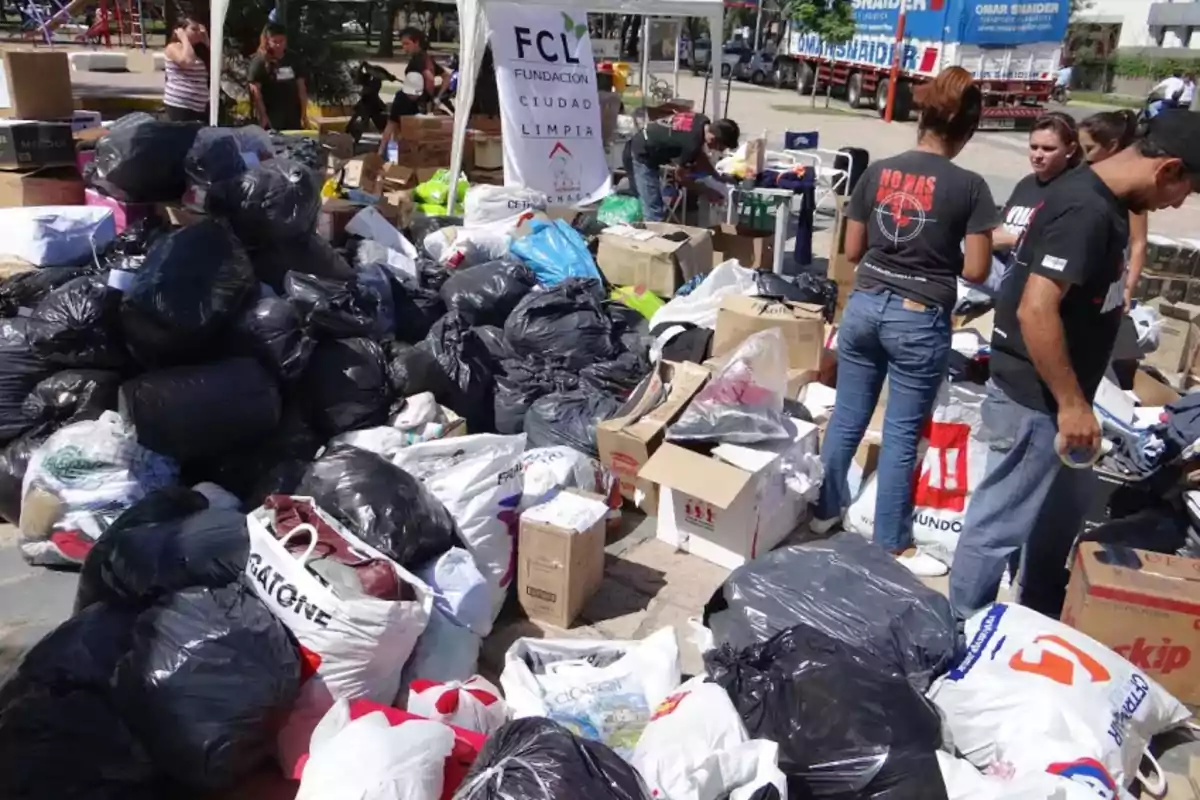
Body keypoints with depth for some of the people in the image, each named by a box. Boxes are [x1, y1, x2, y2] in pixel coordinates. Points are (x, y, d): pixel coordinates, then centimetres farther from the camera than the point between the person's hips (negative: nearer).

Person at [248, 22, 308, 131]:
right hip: (272, 117, -5)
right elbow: (255, 90, -8)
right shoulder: (259, 62, -4)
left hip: (293, 116, 5)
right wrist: (263, 116, -15)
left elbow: (301, 87, 13)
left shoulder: (292, 60, 11)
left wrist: (304, 113, 7)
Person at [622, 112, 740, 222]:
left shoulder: (703, 122, -3)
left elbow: (700, 155, 13)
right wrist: (709, 192, -5)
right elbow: (680, 175, -14)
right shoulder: (692, 143, -29)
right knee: (655, 214, -11)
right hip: (640, 156, -10)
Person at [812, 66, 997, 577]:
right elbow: (975, 271, -8)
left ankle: (826, 510, 32)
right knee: (902, 435, 5)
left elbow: (852, 251, 5)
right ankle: (892, 546, 17)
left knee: (846, 417, 17)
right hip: (920, 320, -4)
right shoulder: (970, 188, -9)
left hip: (865, 305, 4)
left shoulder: (878, 172, 1)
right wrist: (941, 256, 10)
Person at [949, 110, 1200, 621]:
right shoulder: (1087, 210, -23)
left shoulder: (1103, 201, 8)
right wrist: (1071, 402, -24)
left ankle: (1038, 615, 43)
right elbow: (1035, 310, -30)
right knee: (1003, 520, 1)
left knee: (1064, 508, 24)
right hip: (1036, 398, -11)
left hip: (1056, 393, 11)